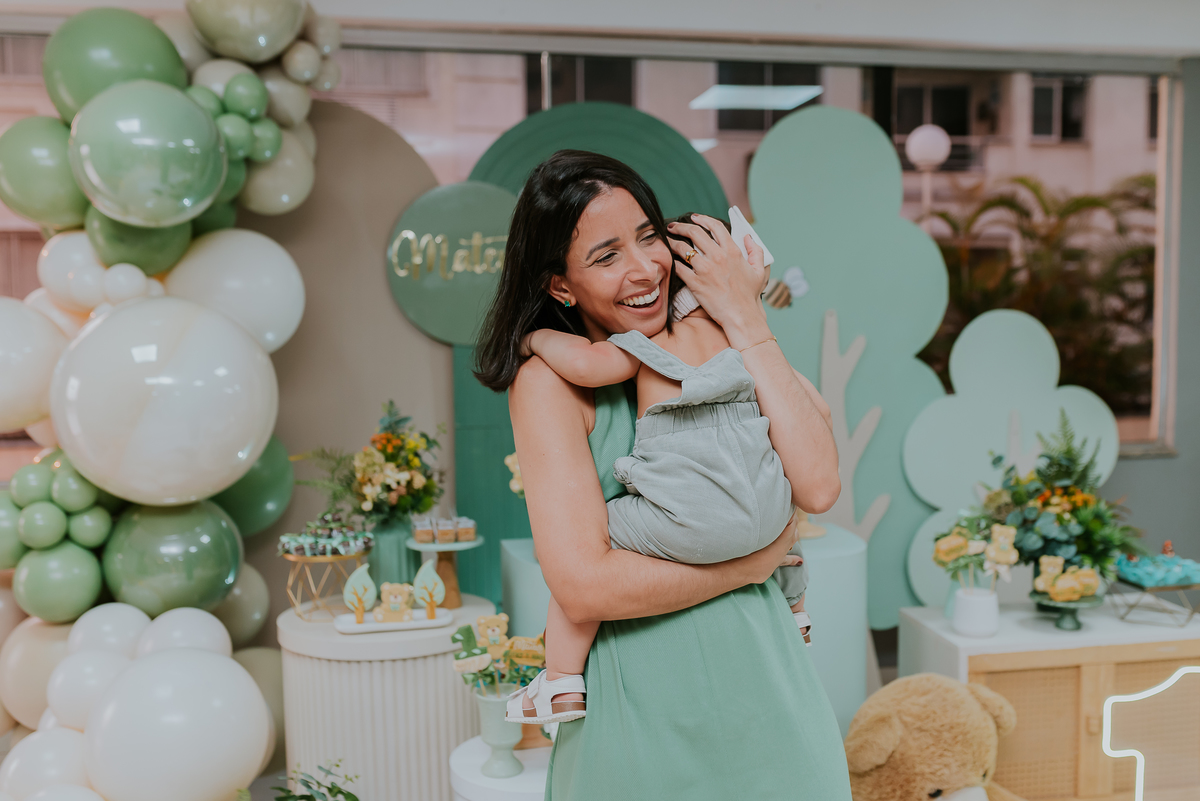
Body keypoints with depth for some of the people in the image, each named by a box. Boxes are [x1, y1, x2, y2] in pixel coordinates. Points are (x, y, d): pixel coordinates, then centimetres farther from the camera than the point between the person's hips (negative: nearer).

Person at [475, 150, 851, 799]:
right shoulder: (551, 379, -12)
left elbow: (818, 487, -12)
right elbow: (584, 586, -22)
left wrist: (746, 323, -13)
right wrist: (753, 561, -12)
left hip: (761, 675, 5)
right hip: (644, 714, -4)